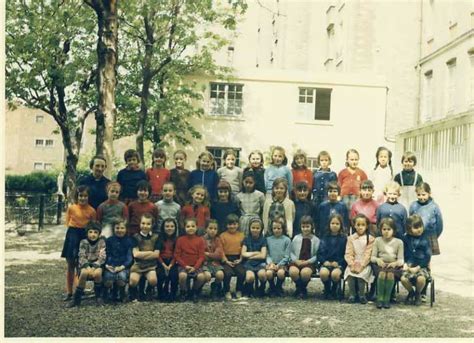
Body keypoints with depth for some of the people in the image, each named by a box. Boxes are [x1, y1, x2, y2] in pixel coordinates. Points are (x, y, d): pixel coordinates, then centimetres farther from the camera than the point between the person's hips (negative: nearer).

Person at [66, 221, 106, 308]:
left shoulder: (101, 242, 1)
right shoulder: (83, 242, 3)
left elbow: (102, 257, -6)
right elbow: (82, 257, -6)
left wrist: (94, 267, -23)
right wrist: (87, 266, -25)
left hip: (97, 265, 0)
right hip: (85, 265, 1)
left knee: (97, 273, -36)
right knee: (84, 273, -35)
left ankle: (98, 297, -12)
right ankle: (77, 298, -21)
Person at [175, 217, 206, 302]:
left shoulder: (200, 240, 1)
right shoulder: (180, 240, 1)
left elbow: (201, 256, -1)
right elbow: (177, 255, 0)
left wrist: (195, 267, -14)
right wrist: (185, 266, -12)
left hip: (196, 266, 1)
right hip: (183, 265, -1)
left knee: (201, 276, -29)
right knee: (182, 275, -33)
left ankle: (194, 292, 3)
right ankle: (183, 292, -1)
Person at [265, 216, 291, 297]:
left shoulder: (287, 240, 3)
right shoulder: (268, 239, 9)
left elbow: (286, 256, -1)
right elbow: (267, 254, 6)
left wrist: (278, 265, -11)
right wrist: (270, 263, -12)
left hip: (282, 263, -1)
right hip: (271, 263, 1)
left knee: (281, 272, -34)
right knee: (269, 273, -31)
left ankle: (279, 288, -2)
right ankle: (272, 288, -1)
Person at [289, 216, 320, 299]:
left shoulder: (315, 240, 8)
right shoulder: (296, 238, 12)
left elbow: (316, 255, 3)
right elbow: (291, 252, 10)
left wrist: (307, 261, -12)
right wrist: (296, 261, -8)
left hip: (309, 263, -1)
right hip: (296, 262, 2)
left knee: (305, 272, -37)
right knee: (293, 271, -34)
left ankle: (303, 288, -2)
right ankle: (299, 288, 0)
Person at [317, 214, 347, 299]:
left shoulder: (344, 238, 7)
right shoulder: (325, 238, 12)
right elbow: (320, 252, 9)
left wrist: (338, 262, -12)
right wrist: (324, 261, -9)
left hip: (338, 264, -1)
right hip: (326, 263, 2)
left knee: (335, 274, -35)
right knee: (323, 273, -32)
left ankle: (334, 290, -1)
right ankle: (327, 290, -1)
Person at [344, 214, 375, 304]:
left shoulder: (370, 239, 1)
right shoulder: (351, 238, 9)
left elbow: (368, 254, -7)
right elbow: (348, 253, 2)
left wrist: (361, 265, -17)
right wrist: (352, 265, -13)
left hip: (365, 264, -2)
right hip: (353, 263, 2)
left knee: (361, 274, -30)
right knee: (349, 273, -27)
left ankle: (362, 295, -12)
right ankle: (352, 295, -13)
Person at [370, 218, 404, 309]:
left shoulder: (399, 242, 9)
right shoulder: (377, 240, 11)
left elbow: (401, 260, 4)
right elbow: (372, 257, 6)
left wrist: (396, 263, -19)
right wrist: (377, 260, -18)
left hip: (393, 265, 0)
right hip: (380, 265, 0)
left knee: (390, 274, -35)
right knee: (382, 273, -35)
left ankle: (387, 299, -25)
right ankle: (380, 298, -26)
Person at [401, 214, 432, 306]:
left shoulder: (425, 240, -3)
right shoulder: (406, 239, 4)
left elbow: (427, 257, -4)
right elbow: (403, 254, 8)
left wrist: (418, 267, -12)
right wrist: (405, 264, -8)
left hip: (422, 266, -2)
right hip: (409, 266, 2)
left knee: (421, 278, -33)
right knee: (403, 278, -27)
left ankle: (418, 294, 4)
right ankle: (411, 292, 9)